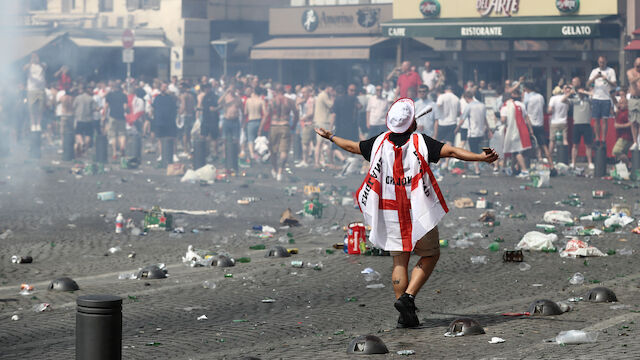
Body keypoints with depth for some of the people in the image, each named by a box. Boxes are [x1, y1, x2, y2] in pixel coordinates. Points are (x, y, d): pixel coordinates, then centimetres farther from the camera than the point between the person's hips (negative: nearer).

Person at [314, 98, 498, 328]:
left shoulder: (380, 143, 2)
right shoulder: (421, 142, -10)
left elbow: (352, 147, 16)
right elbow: (451, 151, -21)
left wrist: (330, 137, 33)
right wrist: (481, 157, -25)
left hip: (389, 212, 4)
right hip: (418, 212, -4)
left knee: (399, 260, 9)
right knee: (430, 255, 12)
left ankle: (405, 314, 5)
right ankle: (408, 297, -5)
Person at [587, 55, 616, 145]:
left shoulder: (611, 71, 4)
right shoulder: (595, 71, 11)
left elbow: (614, 85, -3)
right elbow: (588, 84, 3)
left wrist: (607, 80, -22)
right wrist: (594, 78, -14)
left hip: (606, 98, -2)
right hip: (596, 98, 2)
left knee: (604, 119, -6)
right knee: (596, 119, 2)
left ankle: (603, 139, -4)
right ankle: (597, 138, 8)